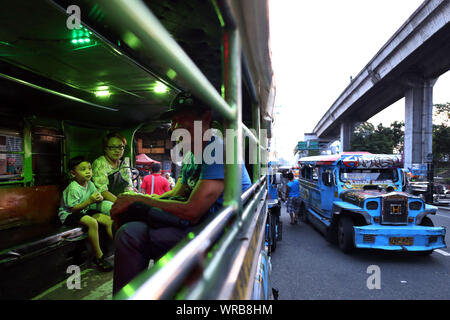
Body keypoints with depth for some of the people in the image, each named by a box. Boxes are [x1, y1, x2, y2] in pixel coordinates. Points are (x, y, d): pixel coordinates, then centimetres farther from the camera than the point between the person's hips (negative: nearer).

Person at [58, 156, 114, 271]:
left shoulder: (90, 184, 1)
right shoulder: (73, 188, -22)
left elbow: (97, 195, 8)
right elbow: (73, 209, -24)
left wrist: (99, 198, -16)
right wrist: (89, 201, -33)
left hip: (84, 211, 8)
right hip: (68, 214, -8)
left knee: (108, 220, -8)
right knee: (92, 222, -34)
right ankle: (99, 257, -22)